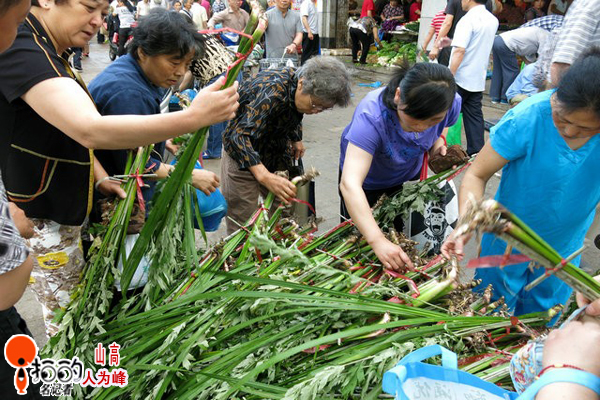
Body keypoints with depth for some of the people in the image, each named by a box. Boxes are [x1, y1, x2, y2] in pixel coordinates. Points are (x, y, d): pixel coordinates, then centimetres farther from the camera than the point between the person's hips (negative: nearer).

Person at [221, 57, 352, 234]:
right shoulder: (272, 91, -33)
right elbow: (237, 135, -41)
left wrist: (296, 139, 13)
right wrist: (264, 176, -52)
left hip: (276, 155, 8)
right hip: (244, 159, -7)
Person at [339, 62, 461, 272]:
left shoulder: (451, 103, -29)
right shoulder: (371, 115, -45)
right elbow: (350, 184, -53)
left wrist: (439, 142, -25)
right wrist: (377, 241, -62)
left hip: (409, 175, 4)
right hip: (367, 180, -4)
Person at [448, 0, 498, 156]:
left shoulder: (468, 20, -15)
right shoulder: (492, 20, 9)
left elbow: (459, 51, -22)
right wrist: (452, 42, 24)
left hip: (461, 79, -7)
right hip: (478, 79, 7)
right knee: (475, 115, 9)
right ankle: (476, 151, 9)